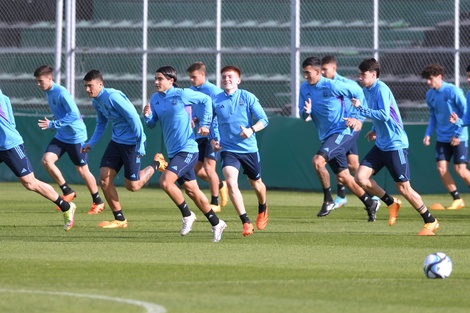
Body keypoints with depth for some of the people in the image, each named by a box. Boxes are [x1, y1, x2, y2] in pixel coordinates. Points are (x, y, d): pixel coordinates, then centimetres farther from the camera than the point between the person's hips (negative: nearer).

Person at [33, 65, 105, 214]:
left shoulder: (61, 93, -22)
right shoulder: (48, 93, 5)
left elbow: (74, 115, -28)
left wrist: (53, 124, -26)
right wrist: (54, 124, 9)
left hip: (76, 136, -8)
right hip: (61, 136, 8)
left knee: (82, 169, 2)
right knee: (46, 160, -10)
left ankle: (98, 202, 19)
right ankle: (67, 192, 4)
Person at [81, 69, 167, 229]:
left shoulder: (113, 97, -23)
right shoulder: (96, 101, 5)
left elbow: (134, 118, -22)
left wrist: (140, 143, -21)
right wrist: (91, 143, 8)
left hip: (131, 142, -8)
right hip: (116, 141, 8)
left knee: (132, 186, -3)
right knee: (104, 179, -2)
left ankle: (156, 164, 24)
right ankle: (119, 219, 9)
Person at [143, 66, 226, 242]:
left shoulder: (182, 94, -11)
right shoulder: (155, 99, 7)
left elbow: (206, 100, -1)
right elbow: (152, 124, 9)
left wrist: (205, 124, -4)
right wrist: (147, 116, -12)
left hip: (187, 149, -7)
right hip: (173, 152, 7)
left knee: (165, 181, -21)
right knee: (191, 190, 11)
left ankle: (187, 215, -2)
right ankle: (216, 224, 24)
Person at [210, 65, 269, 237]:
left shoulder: (248, 97, -5)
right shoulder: (216, 101, -1)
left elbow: (263, 120, -8)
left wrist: (251, 130, -26)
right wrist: (213, 139, -2)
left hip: (249, 148, 0)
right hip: (228, 150, 0)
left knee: (256, 184, 16)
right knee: (231, 181, -23)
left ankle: (263, 208, 51)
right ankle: (246, 222, -20)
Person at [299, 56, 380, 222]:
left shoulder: (332, 86, -17)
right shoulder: (304, 88, 2)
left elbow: (357, 92, -7)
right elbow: (303, 115, 7)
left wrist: (357, 118, -10)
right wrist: (306, 112, -17)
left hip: (343, 131, -8)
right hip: (327, 135, 8)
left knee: (318, 160, -26)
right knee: (342, 177, 10)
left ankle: (328, 200, -11)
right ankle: (370, 203, 26)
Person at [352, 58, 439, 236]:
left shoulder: (381, 90, -17)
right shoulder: (367, 90, 10)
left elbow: (384, 115, -28)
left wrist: (360, 108, -25)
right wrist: (376, 130, 11)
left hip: (395, 145, -9)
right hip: (381, 145, 9)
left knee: (403, 187, -4)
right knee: (360, 177, -4)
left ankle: (431, 222, 10)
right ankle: (391, 204, 14)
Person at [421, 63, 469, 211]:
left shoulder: (453, 91, -15)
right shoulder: (430, 95, 3)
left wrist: (458, 134, -15)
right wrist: (428, 134, 2)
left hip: (458, 137, -6)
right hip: (442, 138, 6)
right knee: (442, 168, -5)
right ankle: (457, 200, 7)